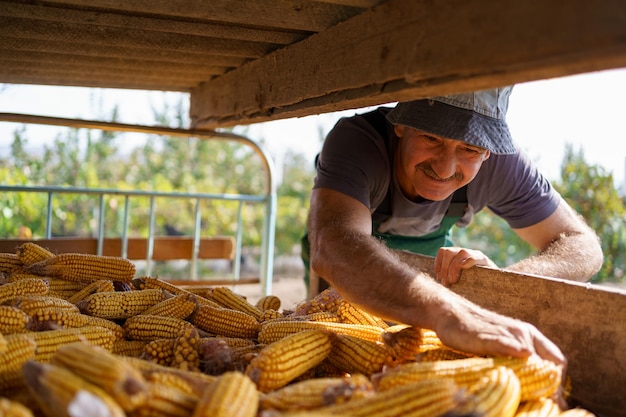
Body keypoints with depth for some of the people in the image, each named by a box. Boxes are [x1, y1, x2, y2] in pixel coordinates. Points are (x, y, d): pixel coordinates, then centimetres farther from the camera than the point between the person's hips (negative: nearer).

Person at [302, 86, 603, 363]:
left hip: (428, 258, 2)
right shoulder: (354, 140, -43)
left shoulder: (499, 163, -32)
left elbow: (583, 246, -26)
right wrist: (449, 314, -80)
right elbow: (332, 248, -63)